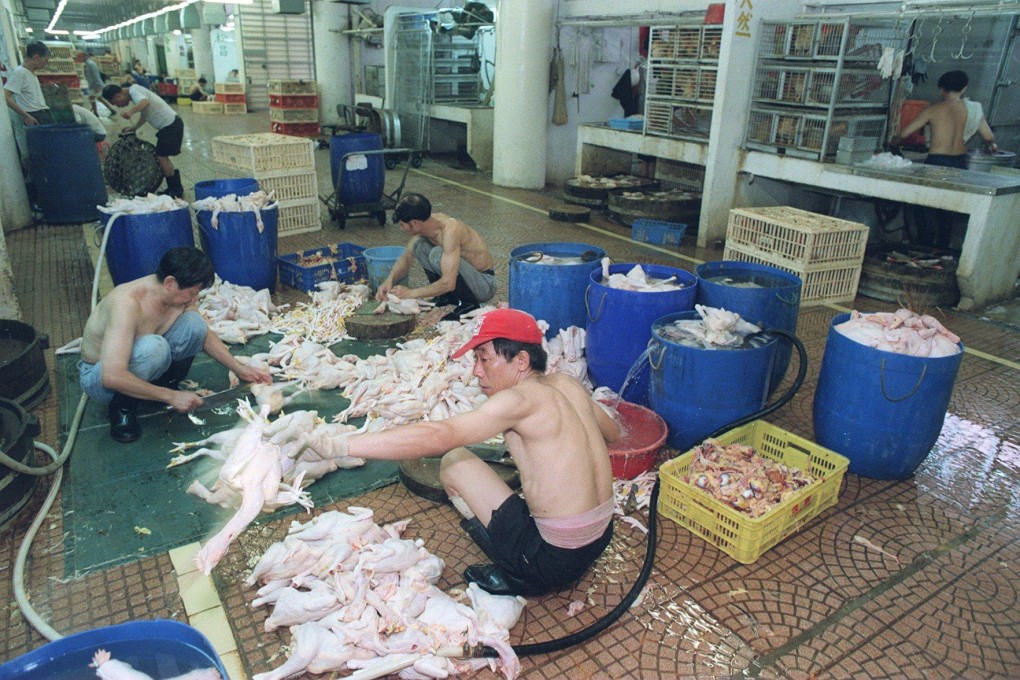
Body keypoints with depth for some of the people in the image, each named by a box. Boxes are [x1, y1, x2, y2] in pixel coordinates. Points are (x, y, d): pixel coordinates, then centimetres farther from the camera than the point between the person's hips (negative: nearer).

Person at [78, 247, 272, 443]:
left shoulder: (179, 294, -13)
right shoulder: (128, 303, -35)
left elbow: (205, 334, 5)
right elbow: (112, 377, -41)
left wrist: (240, 369, -1)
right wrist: (171, 397, -35)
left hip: (137, 362, 6)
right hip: (98, 376, -6)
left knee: (194, 323, -17)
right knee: (154, 347, -38)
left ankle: (166, 384, 2)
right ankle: (123, 406, -12)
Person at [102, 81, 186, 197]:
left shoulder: (134, 91, -13)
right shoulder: (134, 91, 16)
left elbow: (145, 102, -36)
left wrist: (130, 111, -50)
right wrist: (134, 127, 20)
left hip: (170, 125, -10)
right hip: (169, 124, 10)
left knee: (161, 157, -8)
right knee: (162, 156, 13)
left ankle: (176, 190, 0)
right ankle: (173, 188, 18)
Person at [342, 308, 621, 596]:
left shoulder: (520, 399, -20)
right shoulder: (566, 383, 3)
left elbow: (440, 436, -32)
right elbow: (613, 433, 19)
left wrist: (336, 444, -34)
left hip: (557, 560, -8)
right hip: (602, 538, 8)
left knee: (453, 462, -3)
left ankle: (517, 576, 4)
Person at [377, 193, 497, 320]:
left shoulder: (450, 231, -30)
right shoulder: (425, 223, -7)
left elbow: (448, 283, -36)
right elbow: (406, 257, 7)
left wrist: (411, 293, -25)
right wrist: (389, 280, -10)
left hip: (485, 284, -8)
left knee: (438, 254, -30)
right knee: (419, 245, -5)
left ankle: (468, 303, -13)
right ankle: (447, 296, 6)